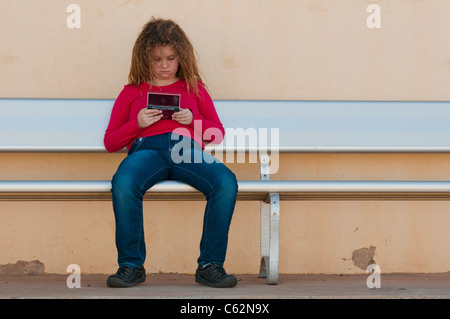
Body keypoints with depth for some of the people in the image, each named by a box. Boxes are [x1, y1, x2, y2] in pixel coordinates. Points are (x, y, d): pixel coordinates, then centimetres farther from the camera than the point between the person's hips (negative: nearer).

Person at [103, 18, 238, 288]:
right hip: (147, 148, -1)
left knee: (227, 183, -33)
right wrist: (137, 124, 2)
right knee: (123, 183, -39)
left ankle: (210, 265, -22)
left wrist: (194, 120, 4)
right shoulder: (132, 92, 25)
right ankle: (131, 265, -24)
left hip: (188, 149, 1)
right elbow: (110, 142, 20)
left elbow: (217, 133, 25)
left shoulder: (194, 88, 29)